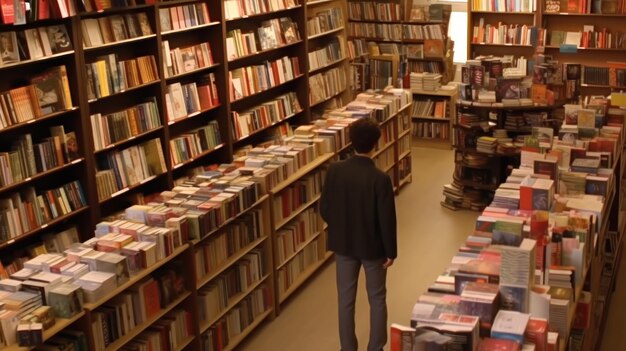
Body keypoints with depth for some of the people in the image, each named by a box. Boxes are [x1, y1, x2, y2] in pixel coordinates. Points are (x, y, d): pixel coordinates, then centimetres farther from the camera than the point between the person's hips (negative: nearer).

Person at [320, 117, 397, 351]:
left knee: (346, 300, 15)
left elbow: (324, 209, -3)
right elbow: (387, 219, -16)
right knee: (377, 299, 16)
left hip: (343, 243, 3)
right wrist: (391, 251, -3)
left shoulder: (334, 171, -12)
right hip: (373, 246, -3)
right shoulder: (380, 179, -22)